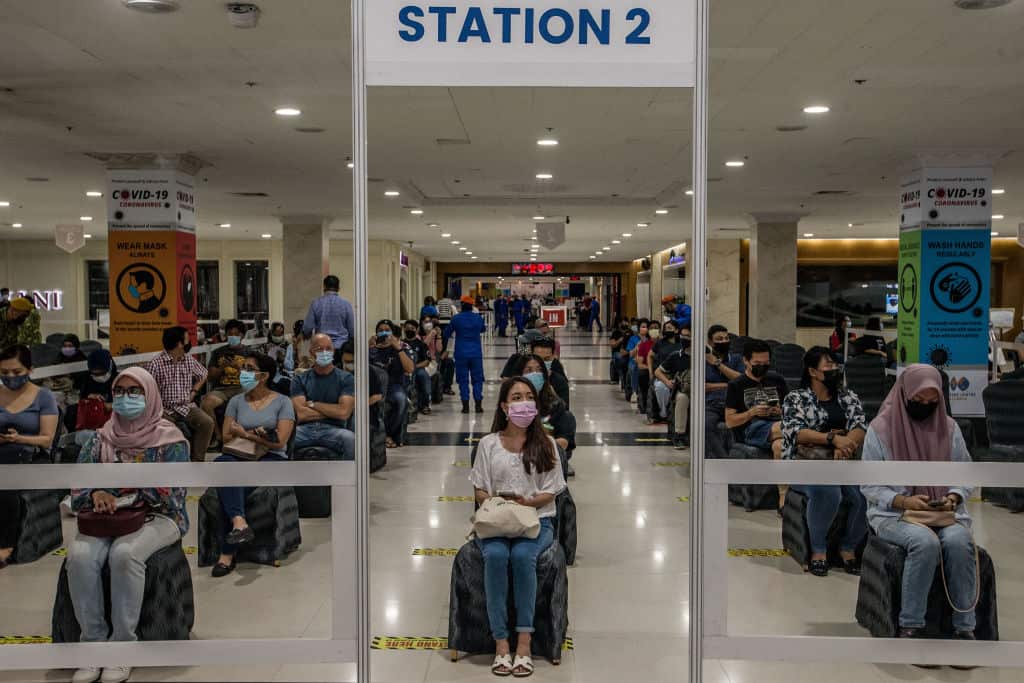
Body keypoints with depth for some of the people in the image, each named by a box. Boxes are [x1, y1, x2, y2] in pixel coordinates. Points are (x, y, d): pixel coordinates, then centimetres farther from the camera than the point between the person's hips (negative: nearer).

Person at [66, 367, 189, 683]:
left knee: (125, 554, -35)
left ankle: (122, 644, -21)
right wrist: (95, 494, -17)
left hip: (158, 518, -3)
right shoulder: (101, 439, 9)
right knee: (79, 555, -28)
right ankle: (93, 641, -15)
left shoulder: (170, 440, -3)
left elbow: (172, 499, -11)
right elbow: (76, 495, 7)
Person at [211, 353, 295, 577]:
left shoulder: (282, 402, 4)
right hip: (240, 457, 3)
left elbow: (279, 441, -6)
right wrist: (257, 436, -6)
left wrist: (245, 434, -8)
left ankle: (227, 553, -28)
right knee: (222, 463, -33)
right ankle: (239, 522, -48)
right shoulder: (236, 401, 15)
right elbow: (226, 438, 8)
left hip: (271, 458, -3)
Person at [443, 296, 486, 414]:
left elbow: (447, 334, 7)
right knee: (477, 379, 6)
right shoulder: (478, 317, 1)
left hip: (461, 354, -1)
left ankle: (465, 405, 0)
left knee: (463, 380, 4)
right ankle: (478, 405, 1)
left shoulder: (456, 319, -4)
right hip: (476, 353, 1)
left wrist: (445, 348, 21)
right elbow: (483, 329, 21)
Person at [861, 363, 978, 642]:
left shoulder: (949, 427, 7)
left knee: (959, 541, -31)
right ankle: (911, 625, -21)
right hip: (894, 513, -3)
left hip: (945, 512, 3)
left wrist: (954, 497, -10)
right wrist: (903, 501, -18)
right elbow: (869, 486, -2)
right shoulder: (880, 429, -3)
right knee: (926, 542, -34)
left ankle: (964, 626, -20)